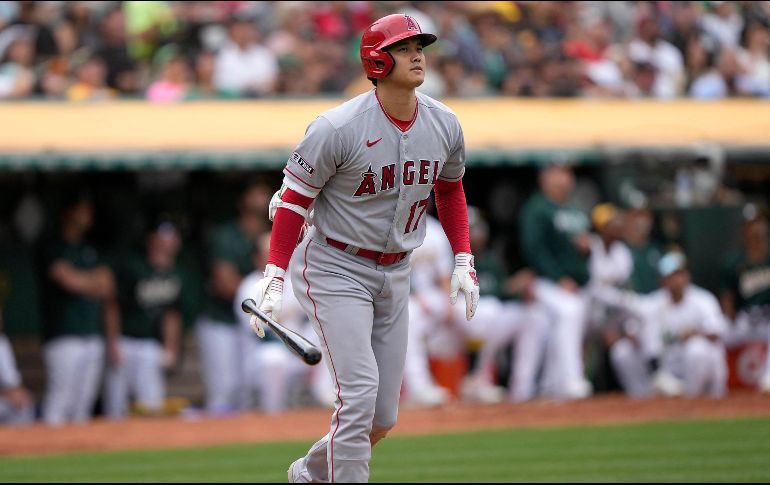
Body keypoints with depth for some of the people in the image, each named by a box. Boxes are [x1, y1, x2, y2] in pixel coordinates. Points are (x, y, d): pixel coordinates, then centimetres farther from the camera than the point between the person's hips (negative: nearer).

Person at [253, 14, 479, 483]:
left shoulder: (444, 125, -2)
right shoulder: (338, 128, -20)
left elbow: (450, 188, 16)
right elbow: (295, 198, -13)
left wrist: (464, 260, 9)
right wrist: (274, 278, -19)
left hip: (395, 276, 6)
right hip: (337, 271, -6)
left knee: (383, 417, 8)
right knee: (360, 392, -19)